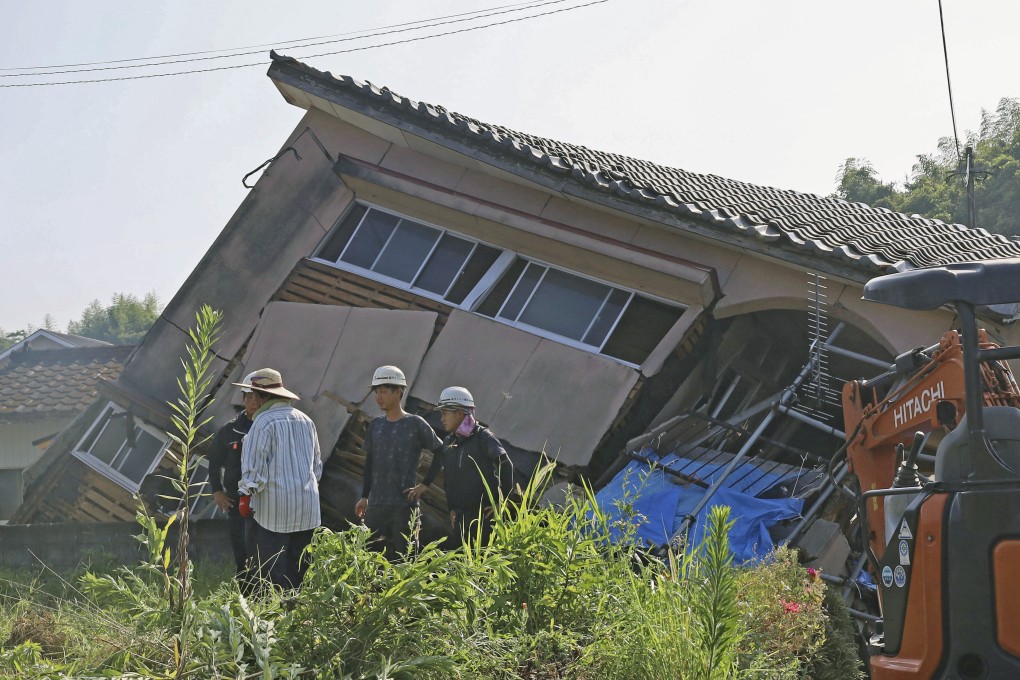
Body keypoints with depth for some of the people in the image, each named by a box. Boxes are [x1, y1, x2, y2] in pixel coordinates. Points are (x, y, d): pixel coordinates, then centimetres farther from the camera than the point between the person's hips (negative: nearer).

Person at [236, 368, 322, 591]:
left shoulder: (264, 422, -10)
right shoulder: (305, 420, 14)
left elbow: (254, 465, -12)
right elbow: (317, 464, 20)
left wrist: (246, 495, -2)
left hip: (274, 509, -7)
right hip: (307, 510, 7)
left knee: (272, 572, -3)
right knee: (298, 569, 11)